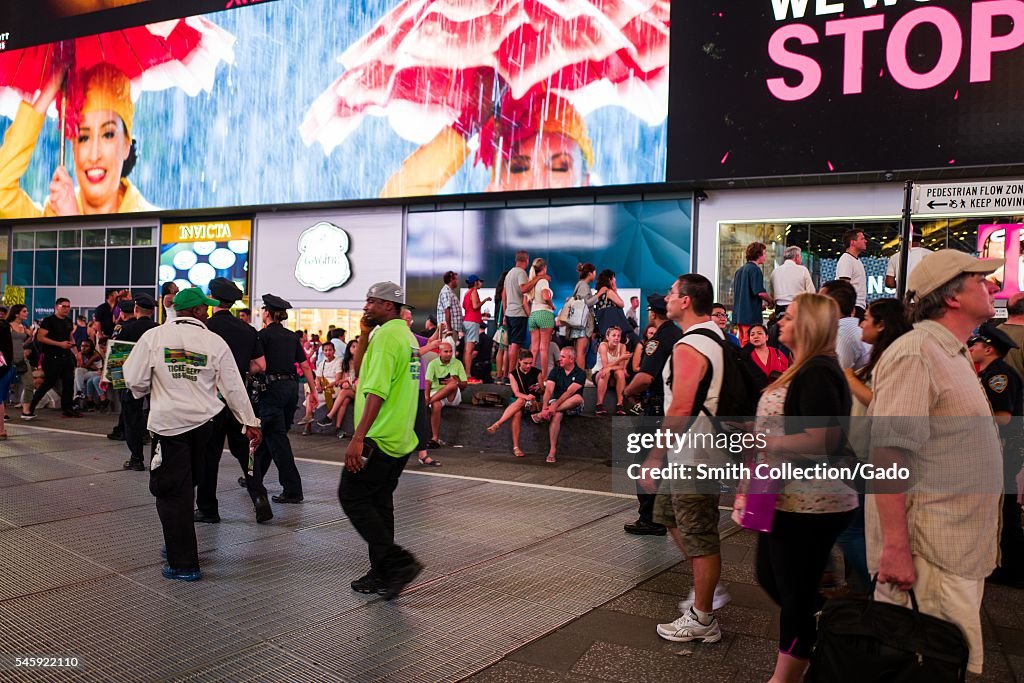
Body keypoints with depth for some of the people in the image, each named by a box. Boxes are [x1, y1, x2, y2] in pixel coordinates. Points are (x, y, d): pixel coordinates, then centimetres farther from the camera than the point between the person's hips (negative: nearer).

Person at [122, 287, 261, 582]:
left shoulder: (154, 337, -4)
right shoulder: (215, 342, -2)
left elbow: (135, 380, -4)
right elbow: (233, 387, 1)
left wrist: (149, 391, 20)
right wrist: (250, 422, 10)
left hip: (168, 422, -2)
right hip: (204, 422, 2)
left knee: (173, 491, 3)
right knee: (183, 487, 19)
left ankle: (184, 563, 4)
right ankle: (177, 546, 30)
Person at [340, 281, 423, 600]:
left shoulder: (386, 336, -15)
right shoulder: (406, 335, 16)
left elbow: (377, 392, -23)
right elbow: (360, 369, 22)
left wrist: (357, 438, -25)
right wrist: (364, 334, 11)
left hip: (379, 439, -10)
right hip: (400, 439, 10)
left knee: (352, 497, -2)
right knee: (379, 502, 14)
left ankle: (398, 561, -6)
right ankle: (383, 574, 19)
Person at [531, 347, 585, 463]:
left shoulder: (580, 374, -5)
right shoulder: (556, 371, 6)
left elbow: (569, 392, -18)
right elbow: (548, 390, -7)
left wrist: (555, 405, -29)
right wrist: (545, 407, -25)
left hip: (572, 407, -2)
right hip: (555, 403, 2)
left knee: (578, 398, -35)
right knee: (556, 415, -33)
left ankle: (543, 415, -32)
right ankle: (552, 451, -35)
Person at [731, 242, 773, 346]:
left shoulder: (739, 270, 16)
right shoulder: (755, 269, -10)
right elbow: (760, 292, -19)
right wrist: (770, 301, 1)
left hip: (738, 314, 9)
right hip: (751, 314, -9)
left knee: (742, 343, 13)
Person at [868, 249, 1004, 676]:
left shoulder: (953, 353, 15)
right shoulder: (915, 354, -18)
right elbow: (887, 453, -25)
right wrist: (895, 548, -26)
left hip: (959, 549, 10)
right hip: (929, 553, -10)